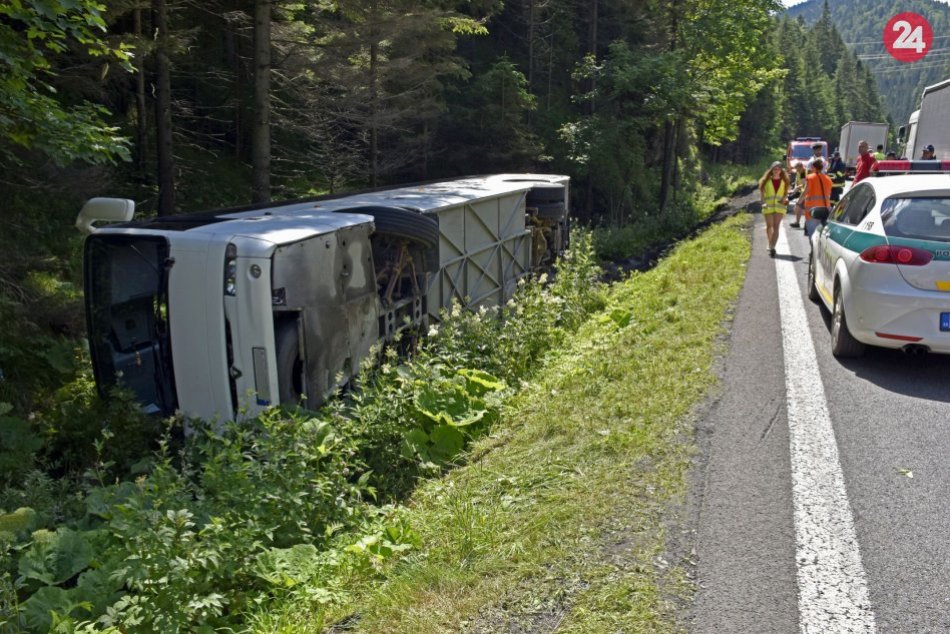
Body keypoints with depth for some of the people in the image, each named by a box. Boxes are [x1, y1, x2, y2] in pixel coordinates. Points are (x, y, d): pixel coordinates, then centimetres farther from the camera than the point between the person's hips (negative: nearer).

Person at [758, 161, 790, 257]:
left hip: (779, 206, 0)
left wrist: (784, 199, -8)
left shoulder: (784, 181, 6)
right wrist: (763, 202, -12)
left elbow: (786, 192, 13)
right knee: (769, 226, 11)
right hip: (768, 206, 0)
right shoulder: (767, 180, 2)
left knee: (776, 226, -11)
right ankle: (770, 244, 32)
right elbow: (761, 191, 2)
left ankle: (772, 247, -19)